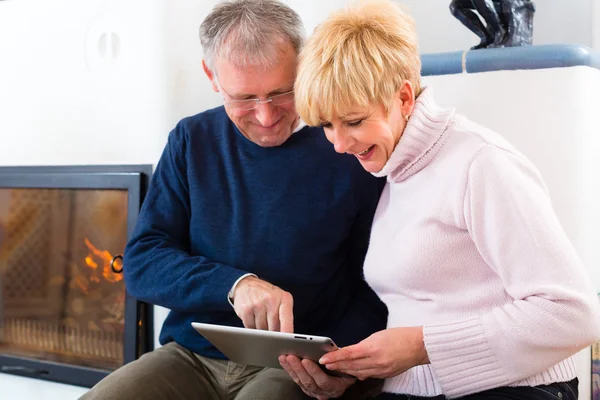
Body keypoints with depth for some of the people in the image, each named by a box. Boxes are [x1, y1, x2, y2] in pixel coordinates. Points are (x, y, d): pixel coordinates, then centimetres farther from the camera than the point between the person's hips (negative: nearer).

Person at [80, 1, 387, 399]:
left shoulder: (352, 151, -5)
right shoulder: (192, 140, 4)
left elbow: (374, 286, -1)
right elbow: (142, 262, -2)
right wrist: (234, 284, -20)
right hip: (191, 357, 4)